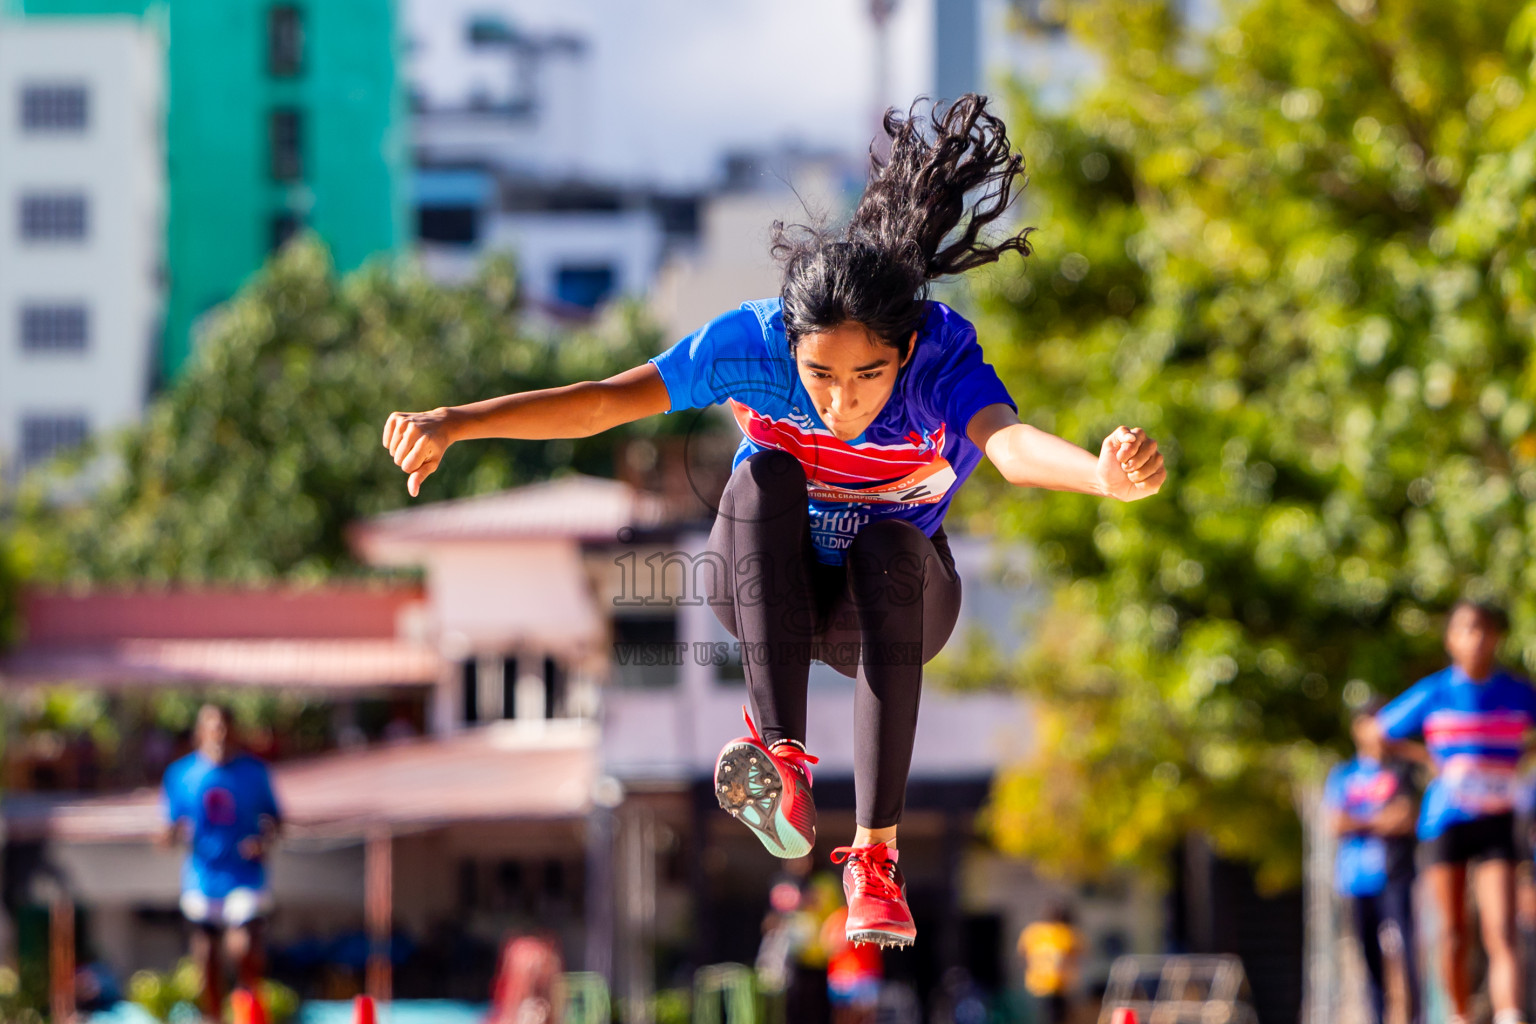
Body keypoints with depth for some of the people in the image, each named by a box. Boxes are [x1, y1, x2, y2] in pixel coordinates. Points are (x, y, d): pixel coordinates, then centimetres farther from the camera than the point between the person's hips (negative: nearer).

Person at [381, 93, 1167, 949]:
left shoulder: (941, 358, -29)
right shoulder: (753, 343, -25)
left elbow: (1010, 441, -51)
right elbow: (604, 402, -32)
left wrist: (1107, 473, -73)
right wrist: (453, 423, -45)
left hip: (891, 595, -1)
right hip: (768, 589, 1)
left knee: (891, 547, -35)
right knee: (764, 478, -31)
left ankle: (877, 853, -34)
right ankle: (783, 763, -43)